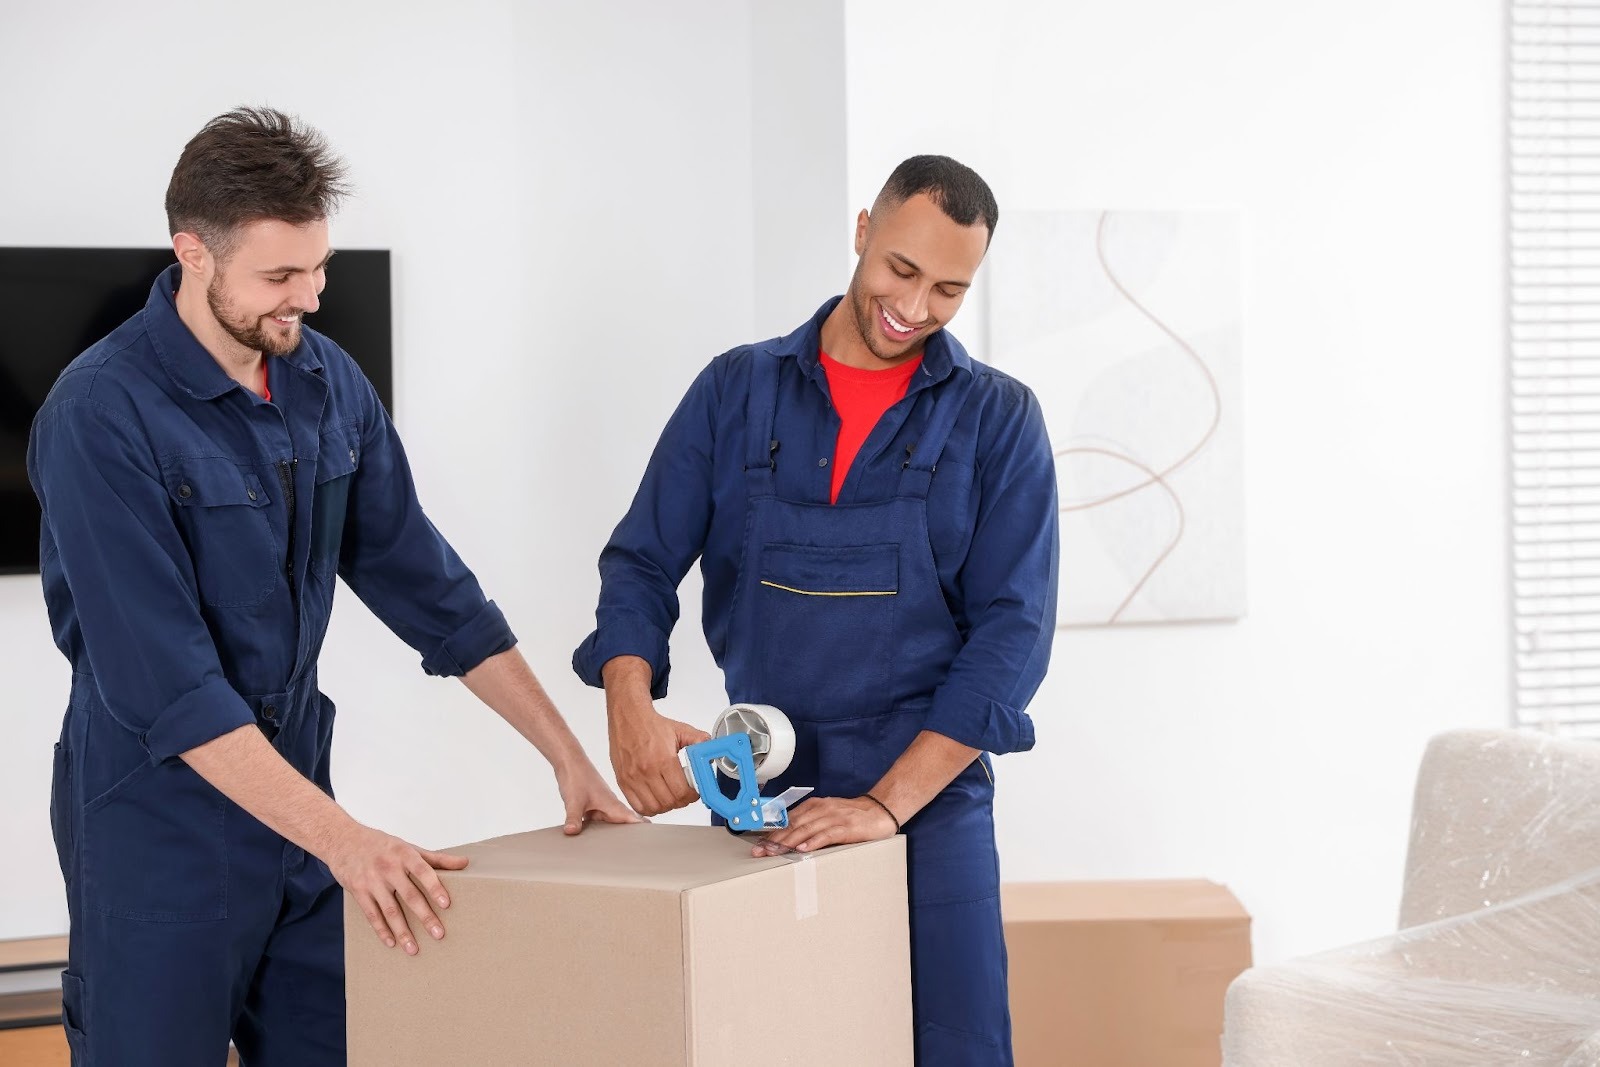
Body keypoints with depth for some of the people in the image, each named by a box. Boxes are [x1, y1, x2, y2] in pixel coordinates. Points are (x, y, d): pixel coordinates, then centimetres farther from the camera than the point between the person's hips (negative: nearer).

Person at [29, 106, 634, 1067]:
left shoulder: (329, 382, 2)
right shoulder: (102, 412, -18)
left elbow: (422, 581, 9)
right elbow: (166, 682, -24)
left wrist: (568, 756, 5)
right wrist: (339, 837, -27)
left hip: (297, 790, 6)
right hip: (161, 818, -6)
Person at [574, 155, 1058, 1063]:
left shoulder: (999, 419, -1)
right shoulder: (736, 391, 5)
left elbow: (1013, 631, -8)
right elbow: (642, 563, 4)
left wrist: (887, 802, -17)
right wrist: (630, 705, -16)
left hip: (928, 800, -1)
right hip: (755, 797, 2)